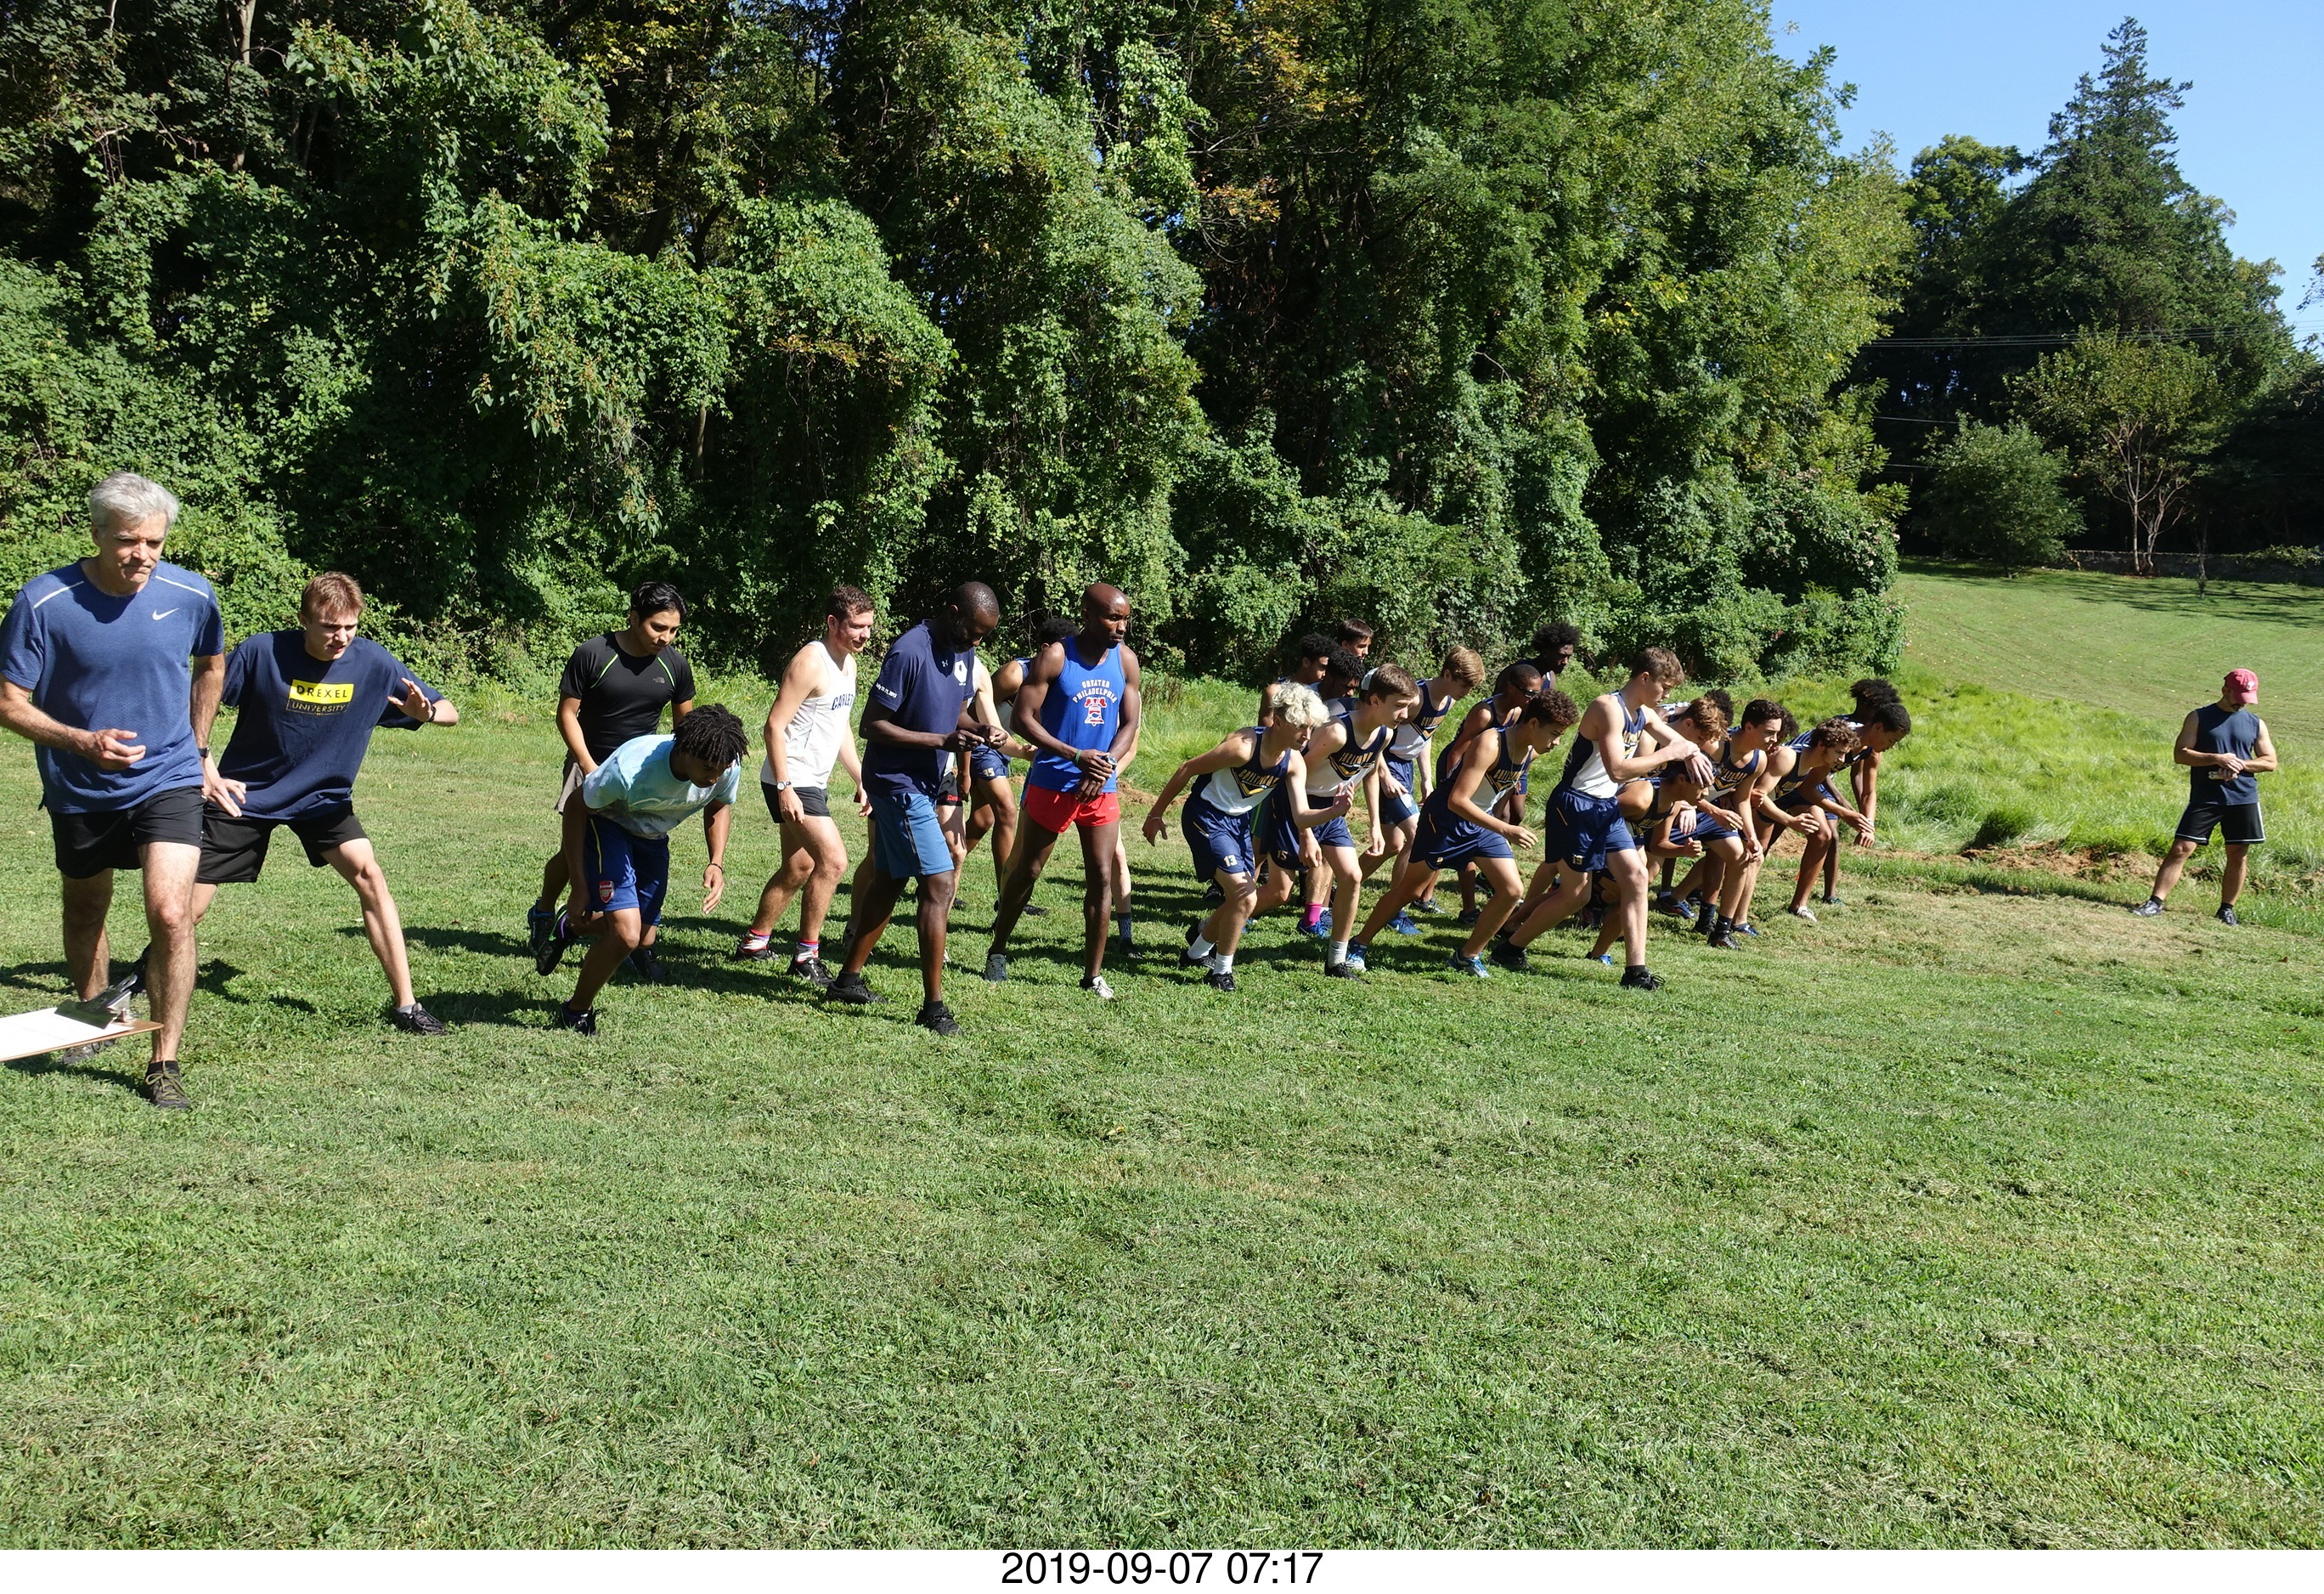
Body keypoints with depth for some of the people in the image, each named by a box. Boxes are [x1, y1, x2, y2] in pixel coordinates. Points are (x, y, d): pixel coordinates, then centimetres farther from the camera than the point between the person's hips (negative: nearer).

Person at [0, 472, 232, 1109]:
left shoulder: (192, 595, -10)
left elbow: (211, 665, 12)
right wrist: (82, 740, -27)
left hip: (168, 780, -1)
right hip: (78, 789, 1)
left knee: (171, 914, -16)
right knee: (85, 911, 21)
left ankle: (165, 1063, -4)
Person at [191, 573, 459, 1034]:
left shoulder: (373, 662, -15)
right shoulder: (261, 652, -19)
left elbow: (449, 713, -12)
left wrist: (424, 711, -35)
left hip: (324, 797, 1)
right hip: (245, 794, -1)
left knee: (369, 876, -18)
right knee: (188, 909, 2)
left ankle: (404, 1003, -12)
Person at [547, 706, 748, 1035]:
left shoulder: (728, 766, -25)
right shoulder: (629, 769, -39)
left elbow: (719, 807, 0)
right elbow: (576, 807, -22)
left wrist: (716, 863, -14)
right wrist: (579, 885, -20)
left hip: (654, 840, 6)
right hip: (606, 827, -6)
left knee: (642, 939, 16)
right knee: (626, 935, -22)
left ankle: (574, 927, 48)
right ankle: (575, 1013, 5)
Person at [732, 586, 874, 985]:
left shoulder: (847, 663, 12)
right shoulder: (810, 661, -17)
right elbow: (775, 724, -20)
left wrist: (861, 780, 18)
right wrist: (784, 787, -25)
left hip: (815, 781, 10)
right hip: (791, 782, -10)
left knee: (800, 868, 18)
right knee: (833, 861, -16)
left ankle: (754, 942, 32)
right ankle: (806, 956, -7)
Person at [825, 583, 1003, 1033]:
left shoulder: (963, 652, 6)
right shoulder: (909, 653, -21)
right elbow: (872, 725, -20)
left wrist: (980, 729, -5)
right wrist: (942, 741, -27)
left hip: (923, 785, 9)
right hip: (898, 782, -9)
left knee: (887, 881, 16)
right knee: (940, 884, -11)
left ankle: (849, 979, 29)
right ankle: (933, 1007, -5)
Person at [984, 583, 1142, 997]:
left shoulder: (1126, 660, 2)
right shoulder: (1054, 657, -11)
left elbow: (1130, 724, 4)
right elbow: (1024, 718, -13)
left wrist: (1105, 767, -13)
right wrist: (1077, 756, -21)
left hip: (1102, 788, 3)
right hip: (1052, 783, -3)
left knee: (1102, 877, 1)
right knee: (1027, 870, 9)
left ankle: (1093, 973, 10)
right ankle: (998, 951, 27)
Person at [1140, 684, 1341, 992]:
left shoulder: (1294, 763, -8)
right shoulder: (1243, 746, -28)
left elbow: (1301, 816, -14)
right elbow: (1187, 769, -20)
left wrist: (1335, 811, -35)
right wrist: (1156, 813, -13)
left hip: (1239, 822, 8)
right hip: (1206, 818, -8)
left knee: (1241, 899, 14)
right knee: (1245, 898, -17)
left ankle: (1197, 952, 40)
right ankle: (1221, 972, 2)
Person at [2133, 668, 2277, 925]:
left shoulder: (2256, 723, 11)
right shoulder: (2199, 718, 3)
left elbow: (2270, 762, 10)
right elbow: (2180, 754, -4)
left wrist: (2241, 764, -9)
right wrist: (2216, 759, -17)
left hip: (2243, 798, 3)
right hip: (2204, 798, -3)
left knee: (2239, 854, 5)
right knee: (2181, 848, -8)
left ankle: (2227, 908, 17)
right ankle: (2156, 901, -7)